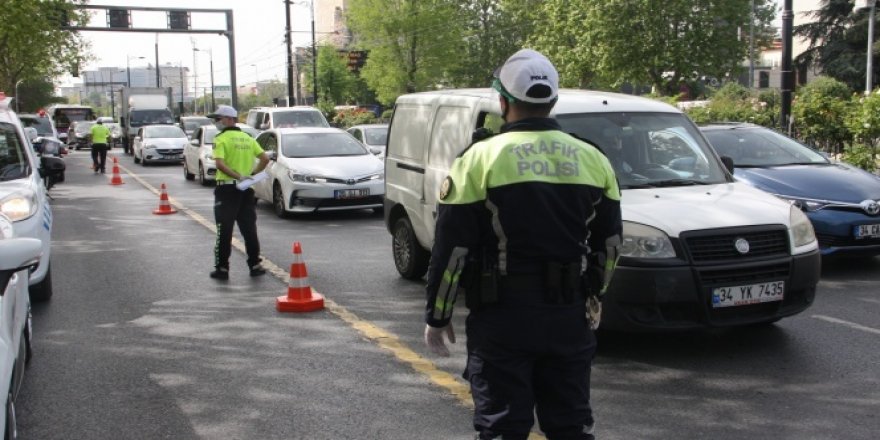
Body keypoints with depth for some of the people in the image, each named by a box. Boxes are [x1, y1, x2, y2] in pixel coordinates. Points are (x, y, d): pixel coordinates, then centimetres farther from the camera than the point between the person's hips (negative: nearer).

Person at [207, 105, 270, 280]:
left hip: (227, 188, -5)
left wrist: (237, 176, -20)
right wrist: (252, 173, 7)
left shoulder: (221, 139, -8)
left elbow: (220, 164, -22)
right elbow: (265, 158, 6)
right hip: (246, 189, 5)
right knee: (249, 229, 10)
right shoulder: (248, 138, 11)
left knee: (224, 230, 0)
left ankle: (222, 268, 3)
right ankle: (255, 265, 11)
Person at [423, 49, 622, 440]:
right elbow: (609, 243, 14)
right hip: (569, 316, 4)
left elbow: (451, 249, -8)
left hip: (503, 317, -4)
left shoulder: (481, 159, -8)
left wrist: (437, 316, 2)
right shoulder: (593, 160, 6)